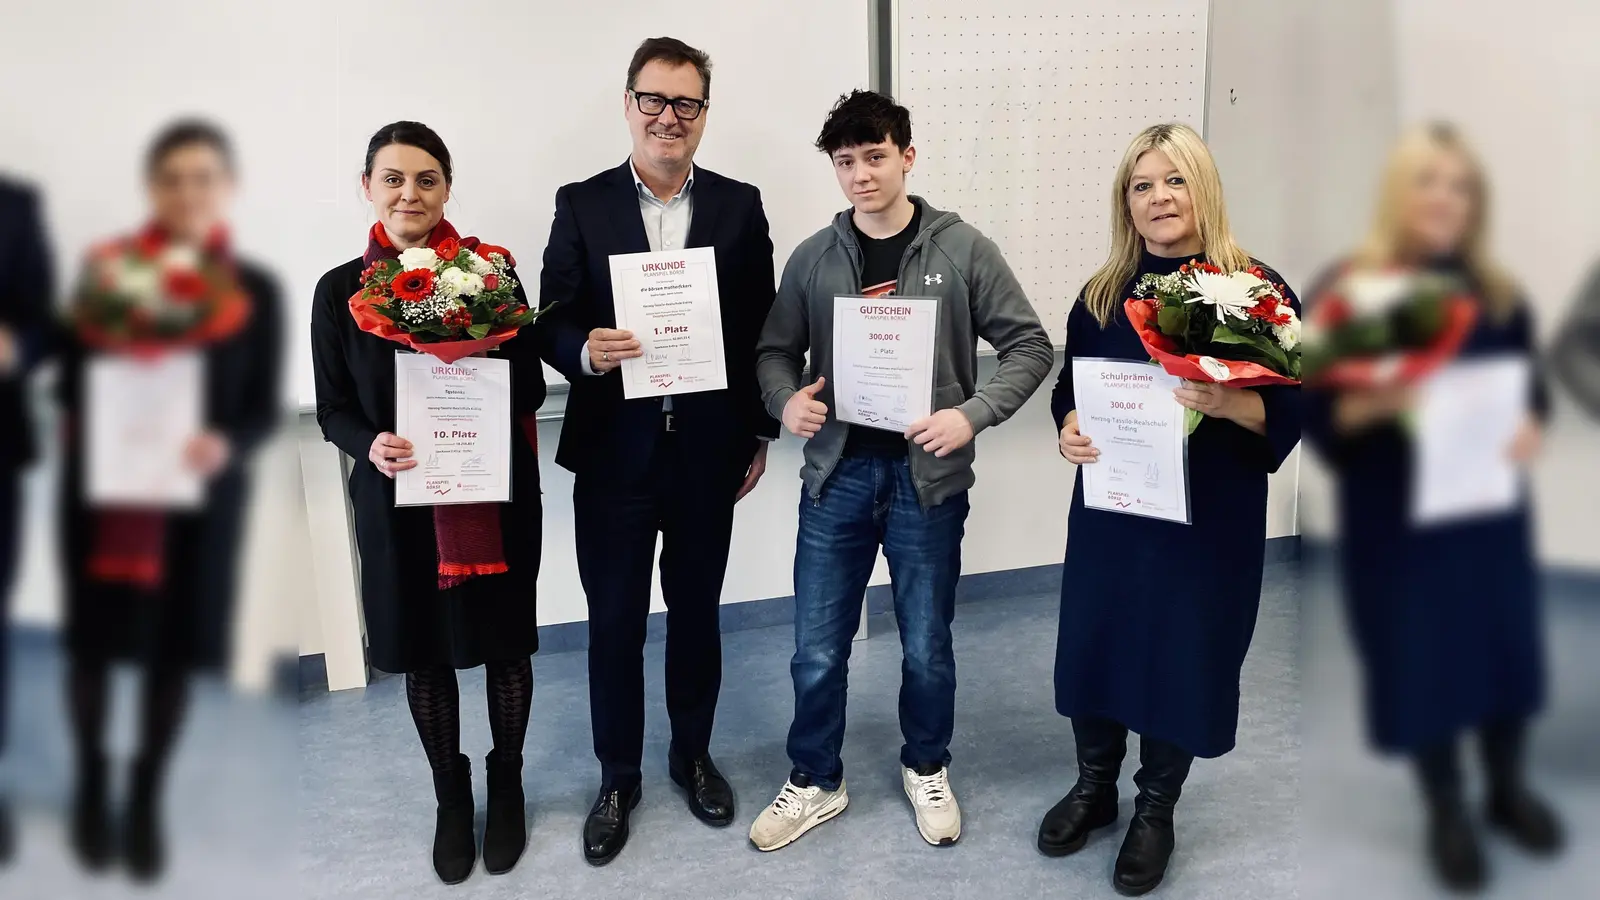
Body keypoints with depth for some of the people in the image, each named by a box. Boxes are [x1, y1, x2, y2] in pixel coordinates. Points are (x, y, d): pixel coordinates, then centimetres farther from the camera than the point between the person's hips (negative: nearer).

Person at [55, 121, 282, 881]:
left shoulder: (256, 290, -1)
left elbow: (265, 409, -1)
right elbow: (70, 381, 2)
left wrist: (226, 445, -22)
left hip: (200, 498, 0)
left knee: (175, 649, 8)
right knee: (93, 640, 10)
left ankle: (146, 798, 30)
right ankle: (91, 787, 35)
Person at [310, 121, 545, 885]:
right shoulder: (340, 289, -2)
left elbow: (532, 390, -4)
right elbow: (332, 411, 1)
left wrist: (487, 355, -23)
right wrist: (371, 446, -20)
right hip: (397, 500, 1)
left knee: (504, 645, 12)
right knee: (424, 654, 13)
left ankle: (506, 785, 36)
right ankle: (451, 796, 36)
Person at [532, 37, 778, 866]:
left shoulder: (740, 206, 3)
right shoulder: (581, 205, 0)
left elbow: (762, 328, 4)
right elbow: (552, 324, -2)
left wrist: (759, 435, 4)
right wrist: (585, 352, -24)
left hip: (708, 450, 1)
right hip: (613, 451, -1)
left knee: (696, 613, 15)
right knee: (613, 624, 8)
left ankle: (692, 756, 36)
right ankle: (617, 779, 27)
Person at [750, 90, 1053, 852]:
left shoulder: (962, 249, -3)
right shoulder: (812, 259, 2)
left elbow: (1030, 345, -2)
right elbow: (776, 351, 10)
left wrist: (973, 414, -16)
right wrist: (786, 400, -12)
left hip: (927, 475, -1)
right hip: (837, 473, 2)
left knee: (927, 646, 12)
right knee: (817, 651, 9)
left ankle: (926, 769, 37)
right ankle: (815, 782, 30)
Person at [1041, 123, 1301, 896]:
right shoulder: (1103, 293, 4)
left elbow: (1293, 411, -8)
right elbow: (1070, 387, 10)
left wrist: (1225, 402, -27)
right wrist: (1069, 428, -12)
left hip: (1210, 516, -3)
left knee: (1185, 654, 8)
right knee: (1094, 641, 11)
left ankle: (1155, 809, 30)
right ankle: (1094, 786, 35)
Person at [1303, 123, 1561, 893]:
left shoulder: (1496, 293, 5)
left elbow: (1532, 386, 10)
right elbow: (1317, 414, -11)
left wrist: (1530, 426, -11)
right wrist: (1373, 404, -30)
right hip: (1397, 521, -4)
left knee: (1505, 645, 13)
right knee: (1419, 658, 5)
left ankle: (1508, 789, 39)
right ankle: (1446, 813, 27)